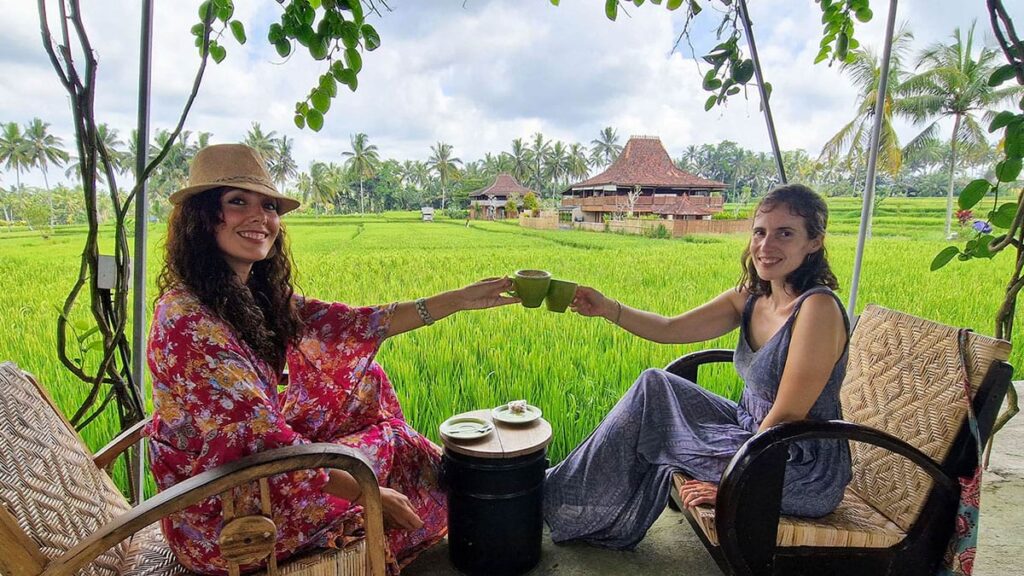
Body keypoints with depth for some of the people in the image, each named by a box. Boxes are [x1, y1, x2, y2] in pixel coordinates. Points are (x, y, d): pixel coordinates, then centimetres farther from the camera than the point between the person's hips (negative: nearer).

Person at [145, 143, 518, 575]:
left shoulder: (259, 296, -2)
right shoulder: (187, 321, -28)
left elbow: (353, 327, -3)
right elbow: (264, 443, -29)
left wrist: (460, 299, -5)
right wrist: (371, 492, -22)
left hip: (251, 467, 8)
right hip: (219, 520, -7)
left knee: (362, 378, 8)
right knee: (394, 443, 2)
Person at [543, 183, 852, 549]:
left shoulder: (818, 307, -24)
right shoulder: (750, 298, -1)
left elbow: (786, 418, -23)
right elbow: (669, 329, 0)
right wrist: (608, 309, -15)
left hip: (805, 476, -7)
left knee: (651, 404, -6)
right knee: (654, 387, 2)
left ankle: (565, 497, 18)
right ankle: (567, 487, 18)